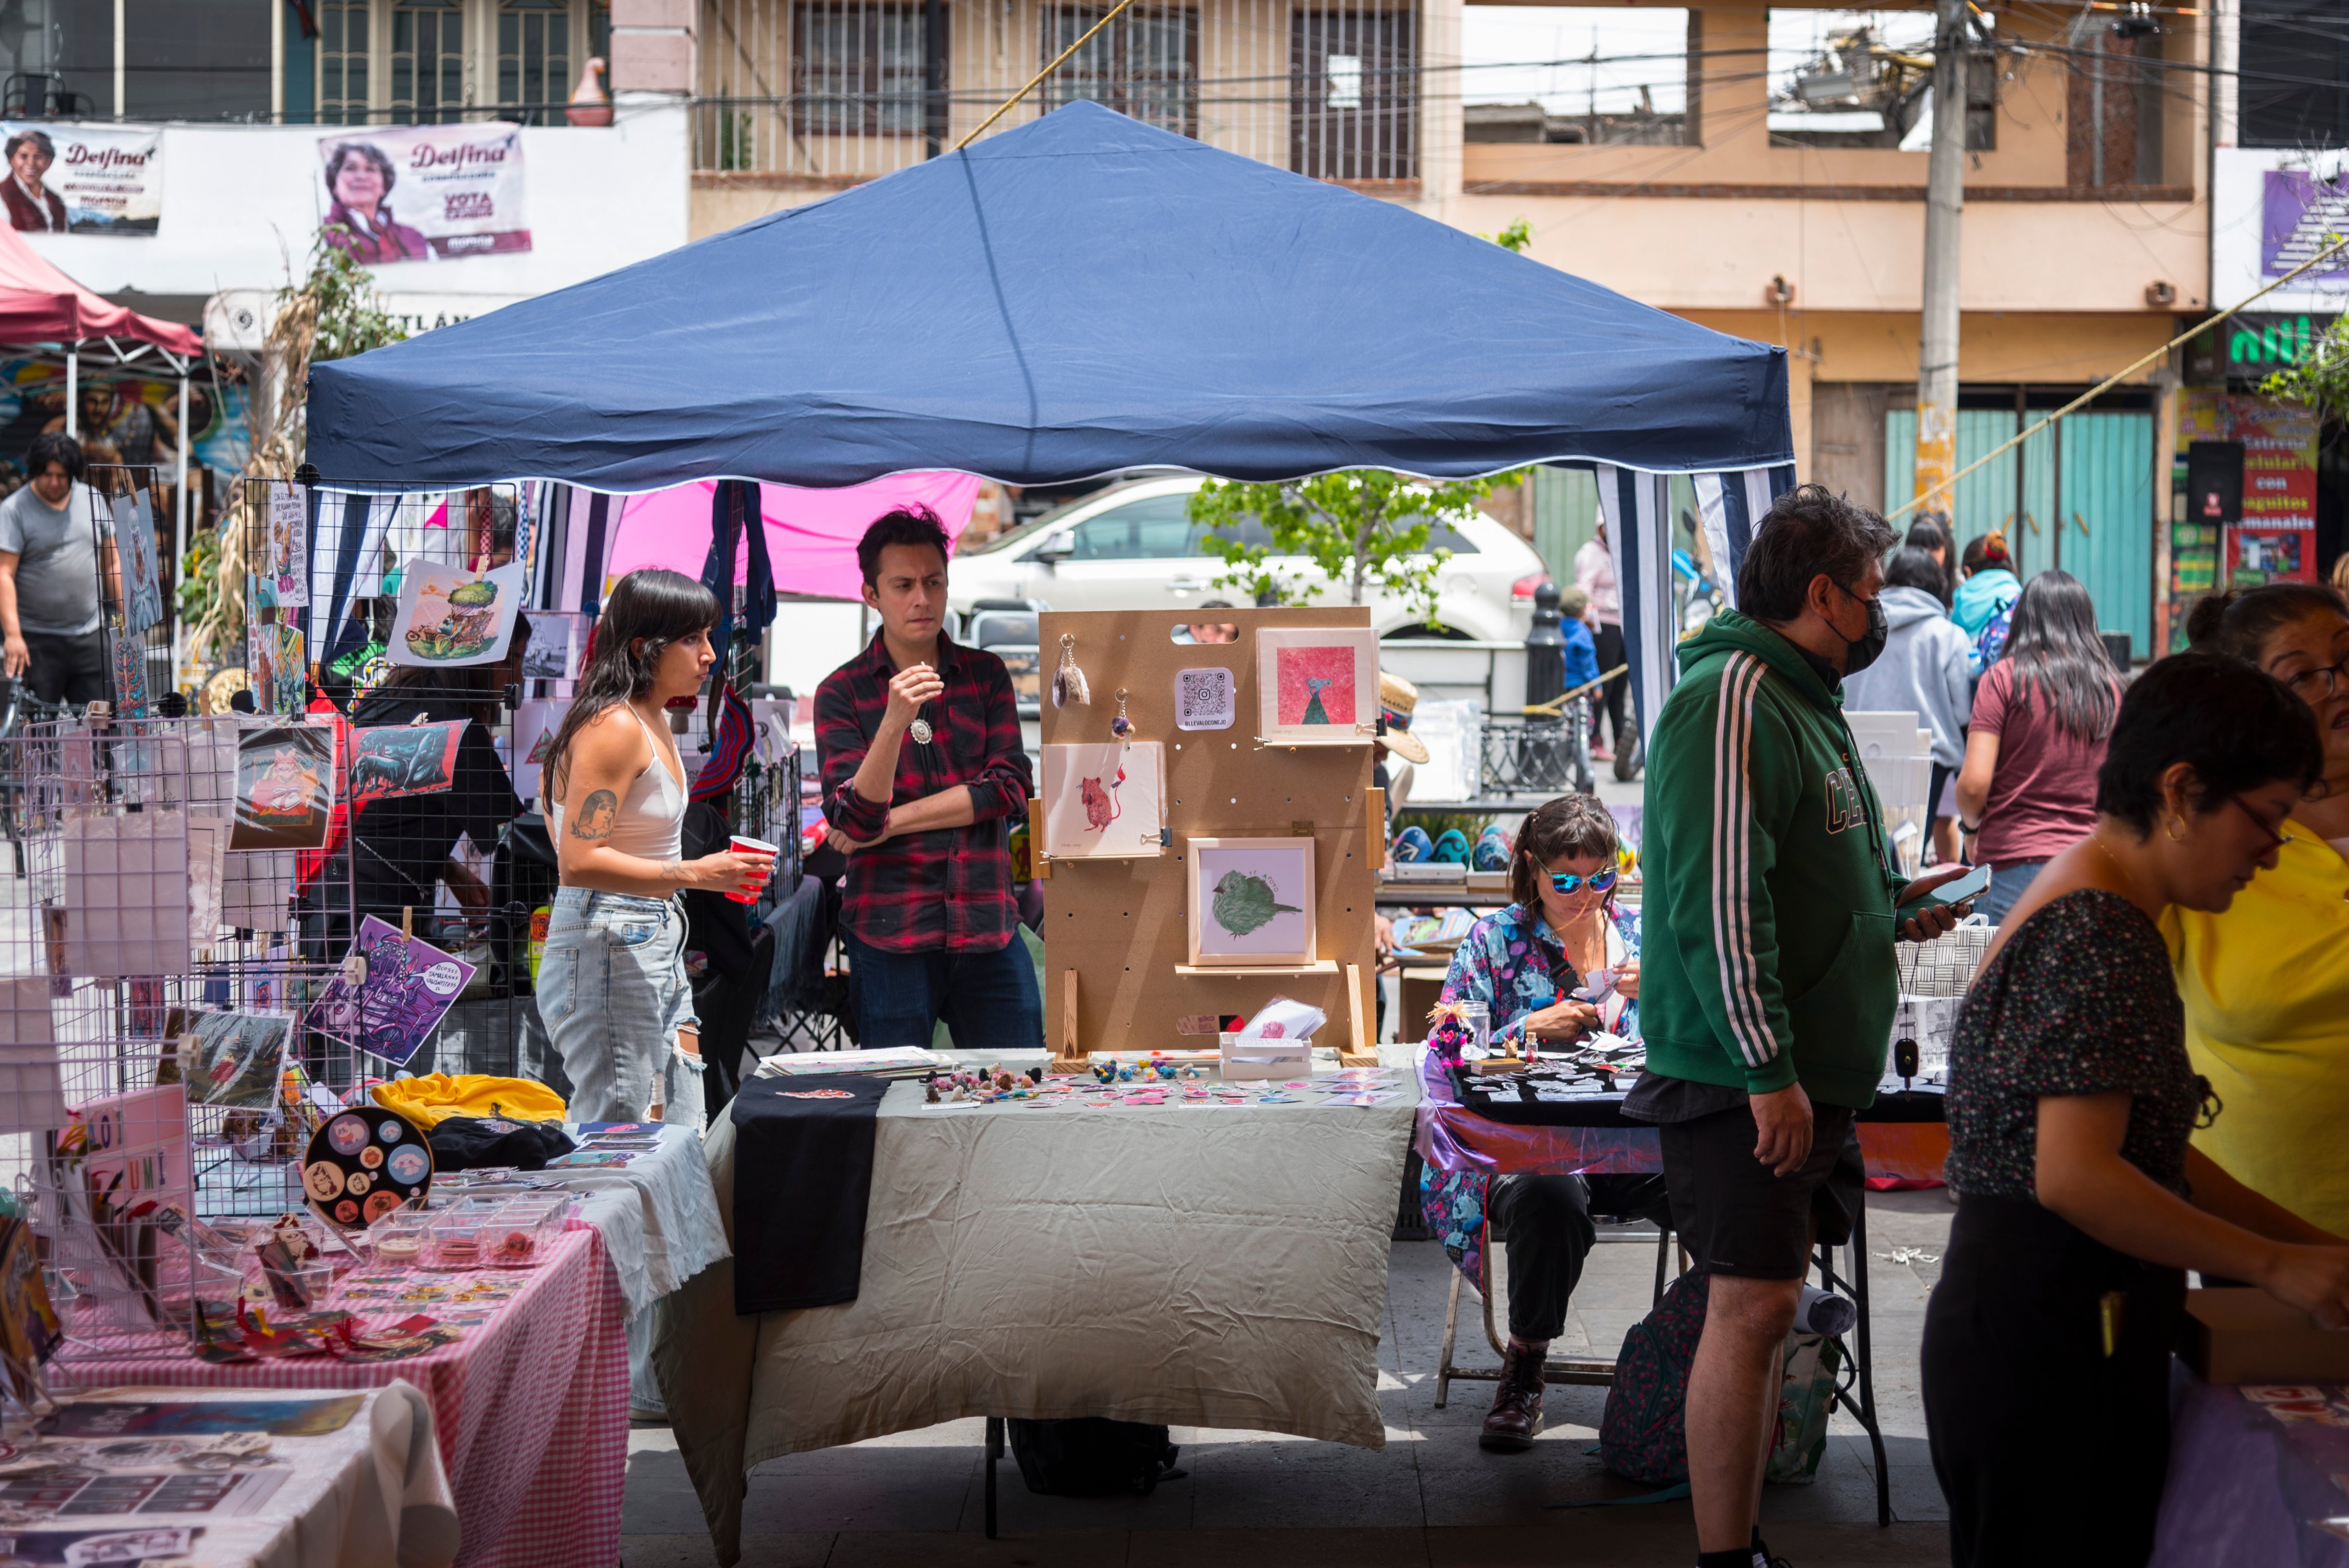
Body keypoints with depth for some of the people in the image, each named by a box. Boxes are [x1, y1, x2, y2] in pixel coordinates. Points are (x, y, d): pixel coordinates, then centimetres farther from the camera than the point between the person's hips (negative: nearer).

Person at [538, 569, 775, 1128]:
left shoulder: (654, 721, 14)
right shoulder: (615, 727, -16)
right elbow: (578, 861, -24)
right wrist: (694, 874, -27)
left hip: (657, 946, 10)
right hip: (607, 950, -10)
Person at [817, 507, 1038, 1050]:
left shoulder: (985, 675, 11)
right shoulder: (843, 693, 3)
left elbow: (1011, 790, -1)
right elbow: (856, 822, -9)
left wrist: (894, 820, -6)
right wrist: (895, 720, -23)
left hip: (988, 927, 2)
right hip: (889, 937, -2)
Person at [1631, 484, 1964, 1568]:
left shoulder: (1802, 700, 18)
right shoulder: (1733, 698, -15)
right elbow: (1718, 899, -23)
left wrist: (1888, 912, 14)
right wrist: (1766, 1069, -24)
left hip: (1802, 1068, 10)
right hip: (1743, 1071, -10)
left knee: (1763, 1302, 12)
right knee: (1752, 1305, -10)